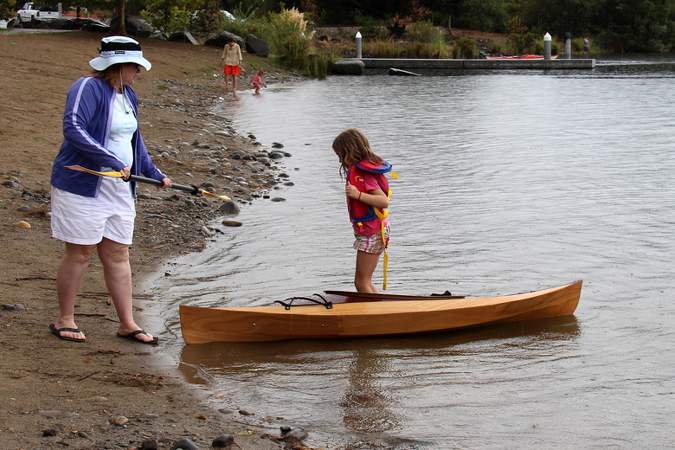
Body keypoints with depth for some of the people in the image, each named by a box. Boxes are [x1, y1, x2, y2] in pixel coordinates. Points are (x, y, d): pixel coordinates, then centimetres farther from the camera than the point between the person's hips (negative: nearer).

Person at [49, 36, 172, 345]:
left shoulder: (128, 94, 14)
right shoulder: (88, 87, -14)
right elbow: (73, 128, -27)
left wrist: (155, 174, 22)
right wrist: (112, 161, -29)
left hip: (119, 189, 8)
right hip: (82, 186, -8)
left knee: (118, 255, 9)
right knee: (80, 253, 0)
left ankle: (127, 323, 14)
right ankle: (64, 320, 14)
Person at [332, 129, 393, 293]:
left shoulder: (360, 173, -21)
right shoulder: (366, 167, 8)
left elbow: (384, 201, -27)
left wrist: (358, 195, -33)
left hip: (371, 232, -10)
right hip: (373, 230, 10)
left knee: (362, 282, -4)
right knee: (364, 281, 17)